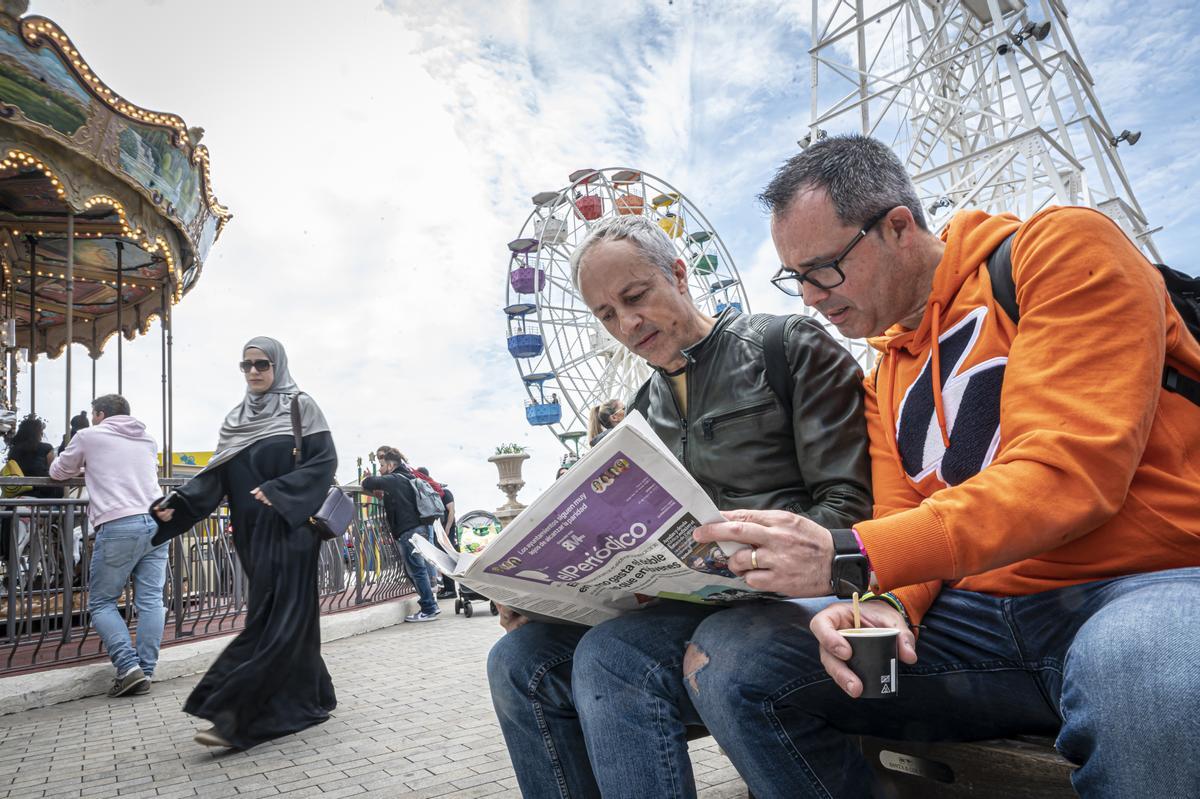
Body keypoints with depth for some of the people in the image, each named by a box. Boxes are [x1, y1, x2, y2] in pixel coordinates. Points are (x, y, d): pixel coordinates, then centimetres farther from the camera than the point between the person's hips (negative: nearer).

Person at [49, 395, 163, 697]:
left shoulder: (88, 436, 10)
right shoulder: (147, 439, 23)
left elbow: (58, 472, 24)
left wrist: (86, 467, 44)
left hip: (118, 527, -4)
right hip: (156, 523, 5)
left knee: (101, 603, 6)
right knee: (150, 600, 3)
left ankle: (128, 666, -7)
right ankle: (146, 672, 1)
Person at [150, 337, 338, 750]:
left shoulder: (301, 406, -1)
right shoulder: (237, 417, 15)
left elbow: (326, 460, -9)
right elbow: (216, 474, 7)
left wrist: (278, 491, -19)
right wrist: (177, 504, -8)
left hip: (290, 527, -6)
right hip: (254, 531, 6)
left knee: (276, 616, -9)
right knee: (289, 613, 9)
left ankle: (234, 715, -10)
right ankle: (306, 700, 19)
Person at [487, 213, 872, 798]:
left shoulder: (790, 348, -1)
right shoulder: (645, 410, 18)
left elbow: (849, 503, -8)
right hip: (684, 600, 7)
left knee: (611, 657, -31)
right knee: (518, 659, -10)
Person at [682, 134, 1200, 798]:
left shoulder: (1065, 250, -3)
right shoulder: (885, 380, 18)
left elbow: (1072, 472, -16)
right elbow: (902, 531, 12)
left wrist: (850, 557, -22)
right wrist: (885, 603, -13)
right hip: (982, 613, 6)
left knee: (1136, 658, -43)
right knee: (722, 657, -9)